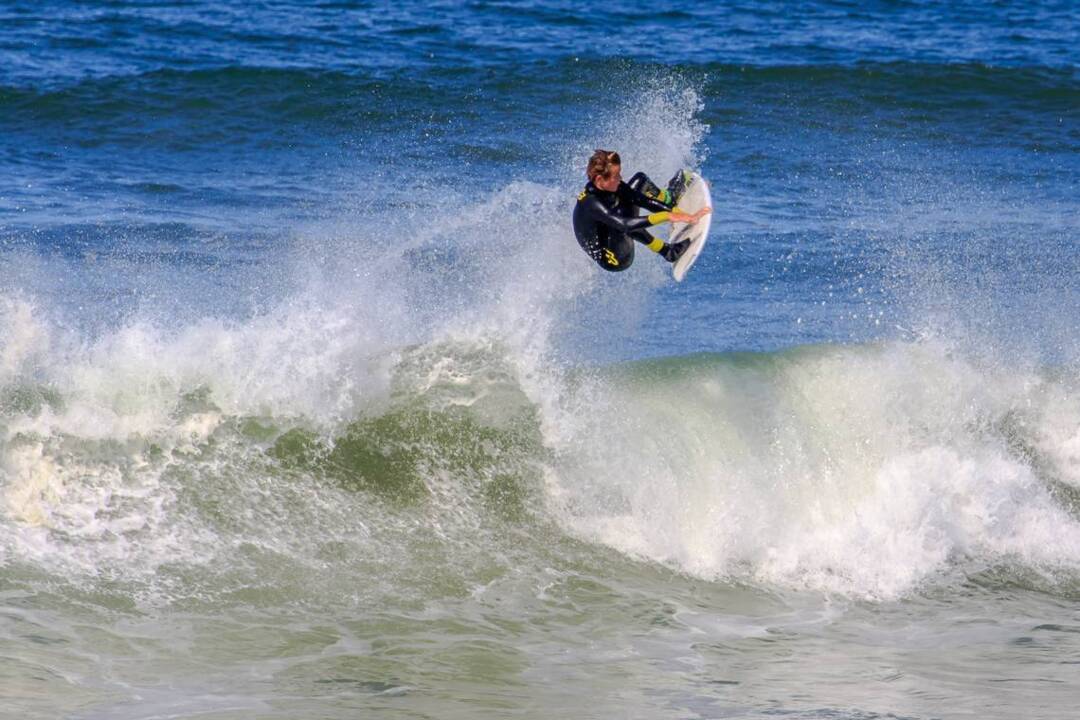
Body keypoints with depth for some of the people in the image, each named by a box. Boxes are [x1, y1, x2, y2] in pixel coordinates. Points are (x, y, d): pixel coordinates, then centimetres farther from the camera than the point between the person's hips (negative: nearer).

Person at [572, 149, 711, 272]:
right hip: (612, 260, -9)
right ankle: (668, 252, -27)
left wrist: (683, 215, -14)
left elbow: (644, 201, -7)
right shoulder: (590, 203, -34)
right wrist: (666, 217, -46)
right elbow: (624, 224, -44)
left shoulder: (613, 187, -10)